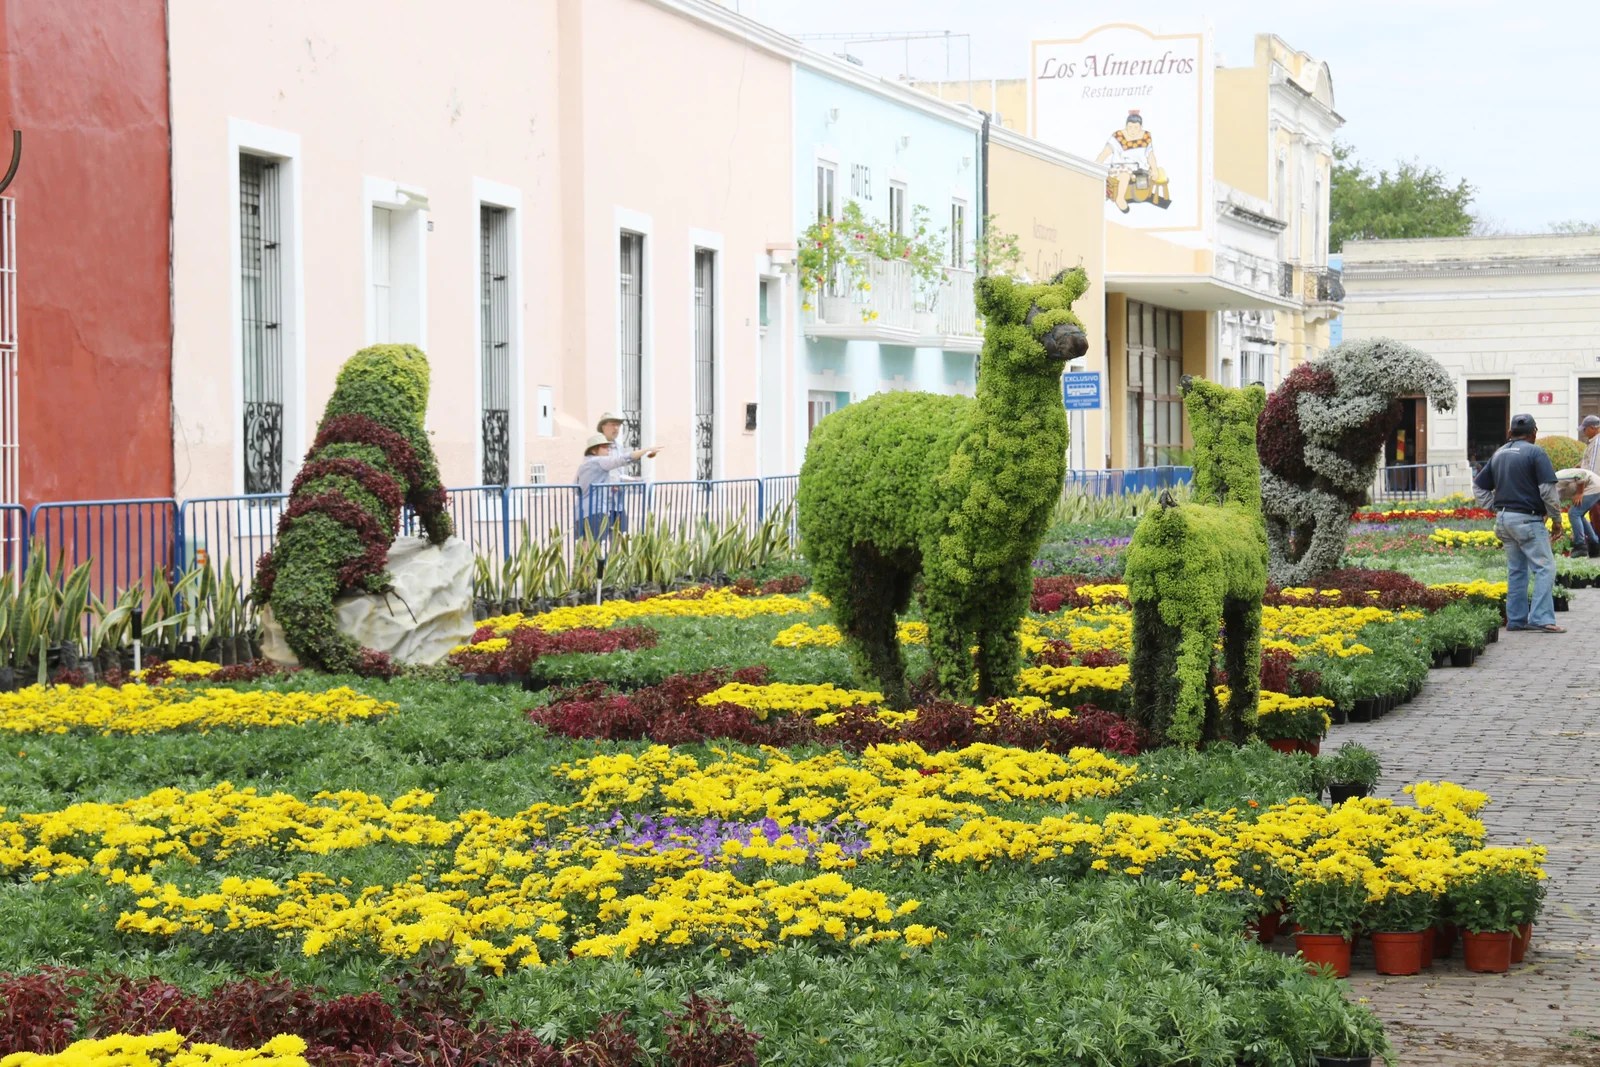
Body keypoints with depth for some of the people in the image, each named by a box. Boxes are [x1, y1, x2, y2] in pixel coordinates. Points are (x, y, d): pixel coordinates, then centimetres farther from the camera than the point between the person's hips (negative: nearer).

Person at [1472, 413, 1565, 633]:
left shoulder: (1499, 455, 13)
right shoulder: (1535, 453, -8)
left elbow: (1479, 487, 18)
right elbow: (1548, 490, -13)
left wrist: (1497, 508, 16)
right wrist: (1557, 519, -3)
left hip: (1504, 518, 7)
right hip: (1527, 519, -7)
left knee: (1516, 570, 14)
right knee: (1545, 567, -5)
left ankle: (1516, 619, 15)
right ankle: (1540, 619, -14)